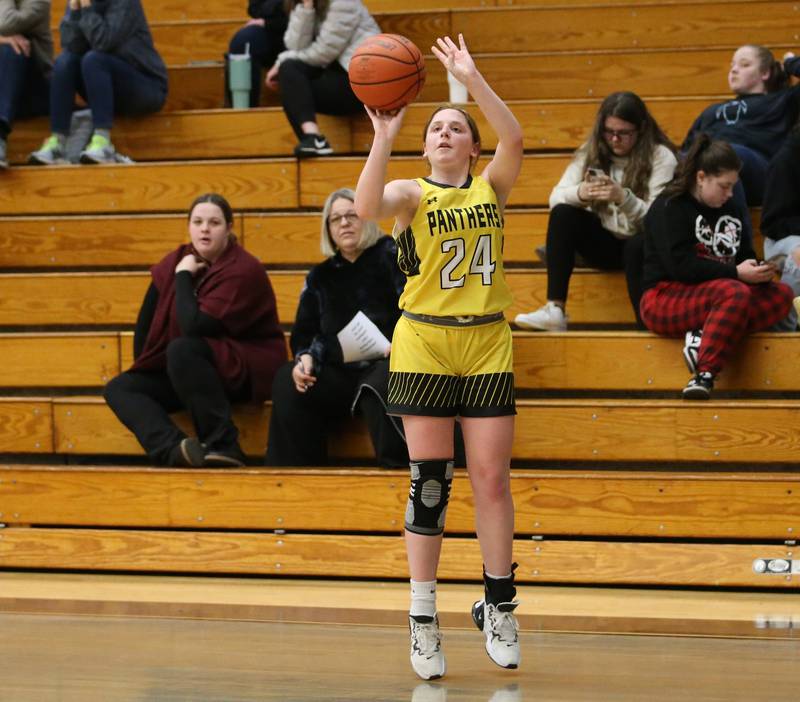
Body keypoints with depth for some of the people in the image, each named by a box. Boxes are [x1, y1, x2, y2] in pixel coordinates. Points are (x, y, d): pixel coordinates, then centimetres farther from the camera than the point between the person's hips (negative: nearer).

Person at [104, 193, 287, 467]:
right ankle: (173, 449, -39)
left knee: (182, 349, -34)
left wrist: (184, 277, -15)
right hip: (186, 374, 7)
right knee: (119, 389, -12)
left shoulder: (243, 269, -17)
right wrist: (143, 367, 2)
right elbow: (145, 322, 9)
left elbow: (194, 326, -26)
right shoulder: (174, 262, 3)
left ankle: (223, 446, -28)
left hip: (247, 371, -7)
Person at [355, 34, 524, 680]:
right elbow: (366, 206, -20)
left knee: (492, 478, 1)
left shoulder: (492, 187, 8)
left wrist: (472, 79, -20)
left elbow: (515, 139, -13)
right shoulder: (412, 194, 3)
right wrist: (384, 136, -26)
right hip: (424, 343, -2)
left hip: (487, 343, 2)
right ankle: (423, 617, 4)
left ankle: (498, 606, 13)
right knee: (429, 481, -1)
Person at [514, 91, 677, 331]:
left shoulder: (661, 157, -10)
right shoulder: (592, 151, 2)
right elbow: (556, 198, -8)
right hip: (604, 243, 4)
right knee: (562, 214, -22)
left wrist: (624, 198, -37)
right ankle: (555, 310, -27)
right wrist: (579, 194, -31)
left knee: (638, 247, -39)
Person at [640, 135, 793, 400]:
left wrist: (757, 271, -8)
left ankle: (705, 339, -28)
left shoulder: (730, 209, 17)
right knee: (735, 293, -35)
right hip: (666, 299, -8)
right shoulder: (669, 208, -7)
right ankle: (704, 375, -40)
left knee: (782, 294, -15)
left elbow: (744, 256, 18)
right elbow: (681, 266, -19)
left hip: (712, 301, 8)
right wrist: (736, 274, -23)